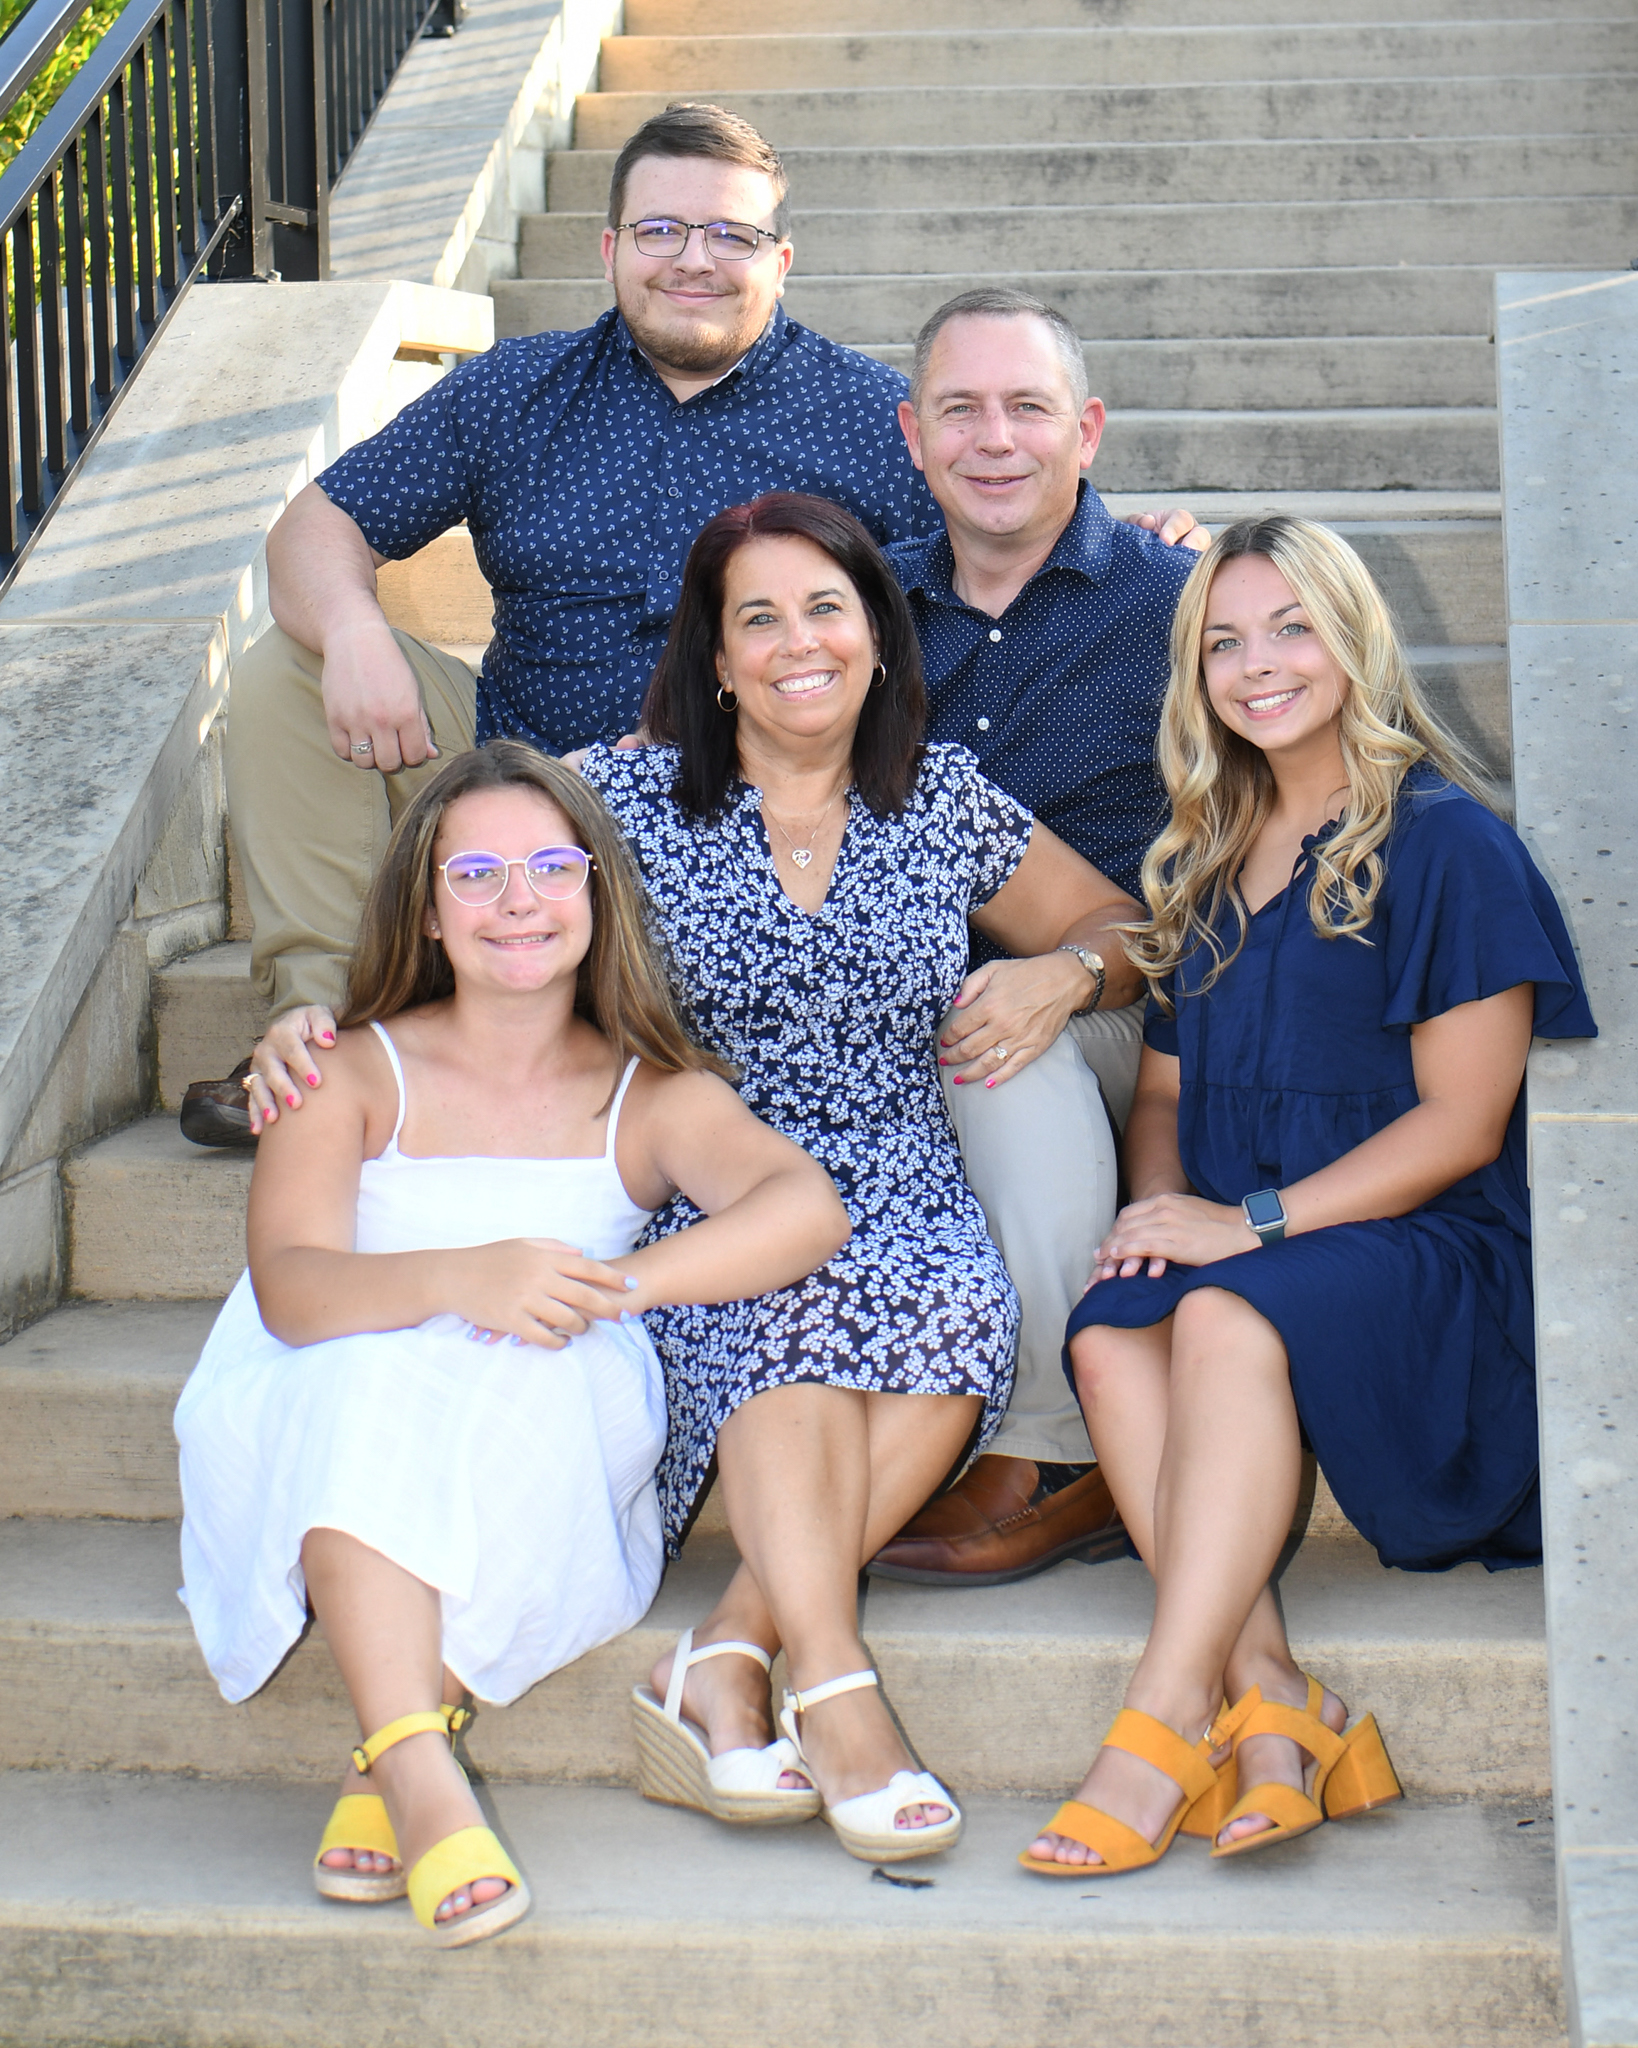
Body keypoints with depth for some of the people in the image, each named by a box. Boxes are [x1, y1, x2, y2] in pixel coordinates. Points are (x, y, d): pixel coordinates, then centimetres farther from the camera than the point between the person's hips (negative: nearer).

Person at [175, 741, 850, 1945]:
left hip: (552, 1453, 0)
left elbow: (809, 1209, -14)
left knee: (528, 1375, -33)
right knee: (374, 1368, -33)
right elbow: (287, 1285, -14)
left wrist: (607, 1285, -29)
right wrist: (460, 1277, -35)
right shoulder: (356, 1077, 5)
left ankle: (385, 1773, -30)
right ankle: (418, 1770, -43)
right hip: (334, 1442, 0)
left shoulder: (654, 1097, 7)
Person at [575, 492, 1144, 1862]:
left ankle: (727, 1659, -31)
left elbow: (1115, 925, 22)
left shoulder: (942, 798, 13)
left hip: (903, 1196, 2)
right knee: (794, 1300, -36)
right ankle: (837, 1694, -37)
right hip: (707, 1202, -2)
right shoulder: (632, 794, 6)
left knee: (966, 1309, -33)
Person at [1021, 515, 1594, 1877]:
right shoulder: (1201, 868, 18)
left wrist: (1253, 1223, -17)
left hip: (1427, 1254, -5)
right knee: (1111, 1328, -28)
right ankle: (1272, 1703, -34)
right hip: (1237, 1246, 5)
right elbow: (1167, 1092, 22)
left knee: (1228, 1316, -35)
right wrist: (1160, 1205, -1)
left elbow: (1460, 1124, -9)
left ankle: (1169, 1717, -35)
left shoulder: (1447, 845, -3)